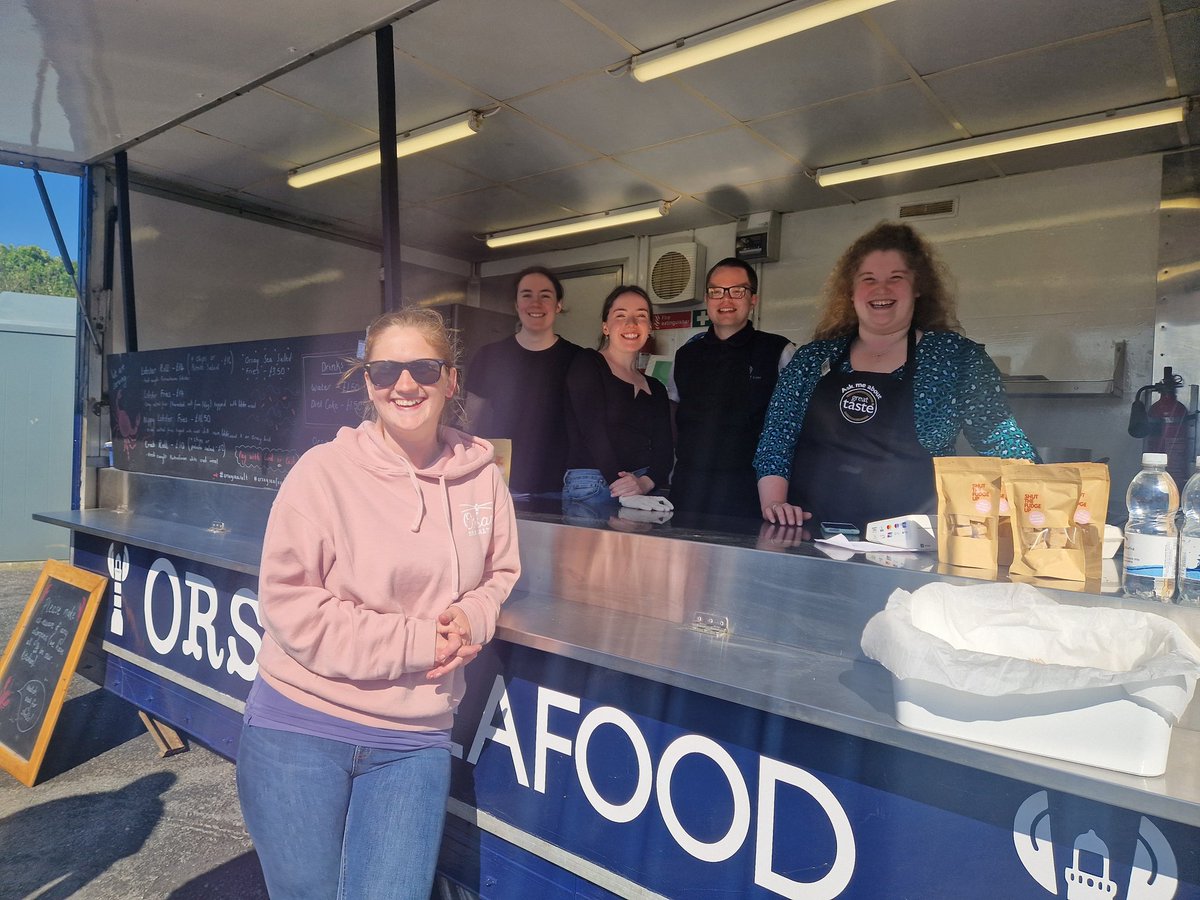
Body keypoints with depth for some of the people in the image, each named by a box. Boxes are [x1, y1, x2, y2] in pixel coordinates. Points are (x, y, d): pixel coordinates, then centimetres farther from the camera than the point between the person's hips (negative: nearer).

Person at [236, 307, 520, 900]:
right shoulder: (326, 471, -13)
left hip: (413, 743, 3)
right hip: (302, 724, -2)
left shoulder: (480, 476, -1)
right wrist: (414, 643, -18)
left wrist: (470, 618, -11)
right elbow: (290, 605, -15)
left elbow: (500, 574, 10)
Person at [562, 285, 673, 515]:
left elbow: (664, 451, 8)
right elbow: (593, 431, -10)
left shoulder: (656, 389, 18)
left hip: (644, 493, 5)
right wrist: (624, 488, -19)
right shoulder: (586, 364, 2)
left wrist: (644, 483, -13)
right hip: (590, 491, -5)